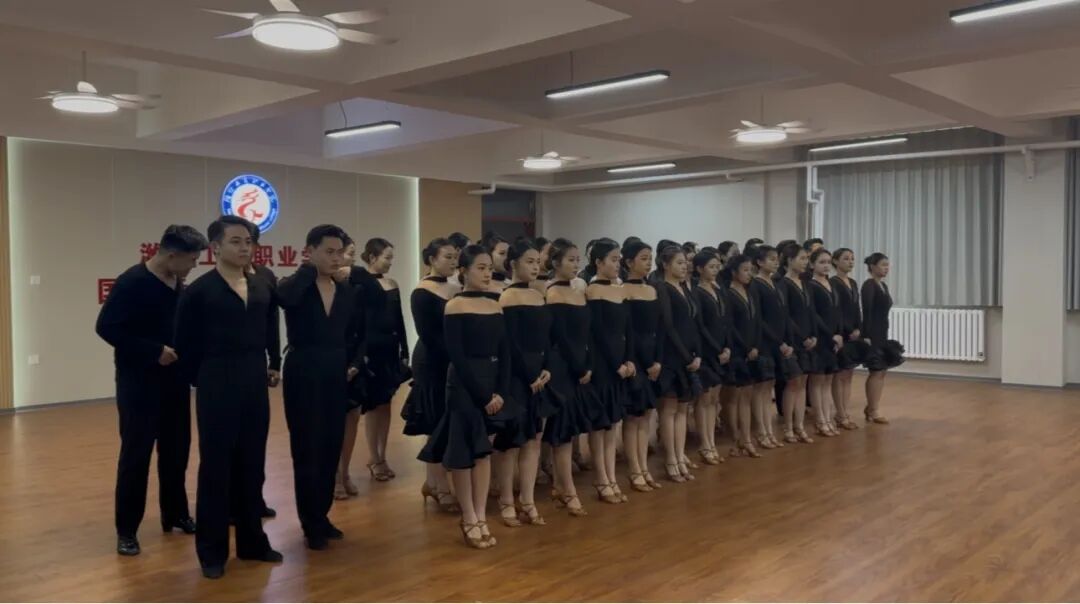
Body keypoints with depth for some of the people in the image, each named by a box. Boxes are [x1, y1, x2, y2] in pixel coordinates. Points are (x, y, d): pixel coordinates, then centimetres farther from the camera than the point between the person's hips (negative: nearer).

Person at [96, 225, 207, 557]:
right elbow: (106, 327, -18)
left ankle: (175, 514, 27)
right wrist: (154, 351, -20)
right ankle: (126, 529, 11)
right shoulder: (132, 282, -15)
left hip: (174, 380, 7)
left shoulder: (179, 285, 6)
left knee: (176, 450, 13)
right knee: (136, 454, 0)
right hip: (139, 382, -7)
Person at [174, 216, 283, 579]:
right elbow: (186, 344, -4)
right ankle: (212, 551, 17)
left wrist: (272, 367, 10)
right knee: (215, 468, 4)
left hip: (255, 387, 5)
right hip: (217, 390, -5)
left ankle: (252, 542, 26)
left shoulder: (263, 290, 8)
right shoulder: (198, 291, -8)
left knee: (252, 466, 13)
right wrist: (201, 380, 1)